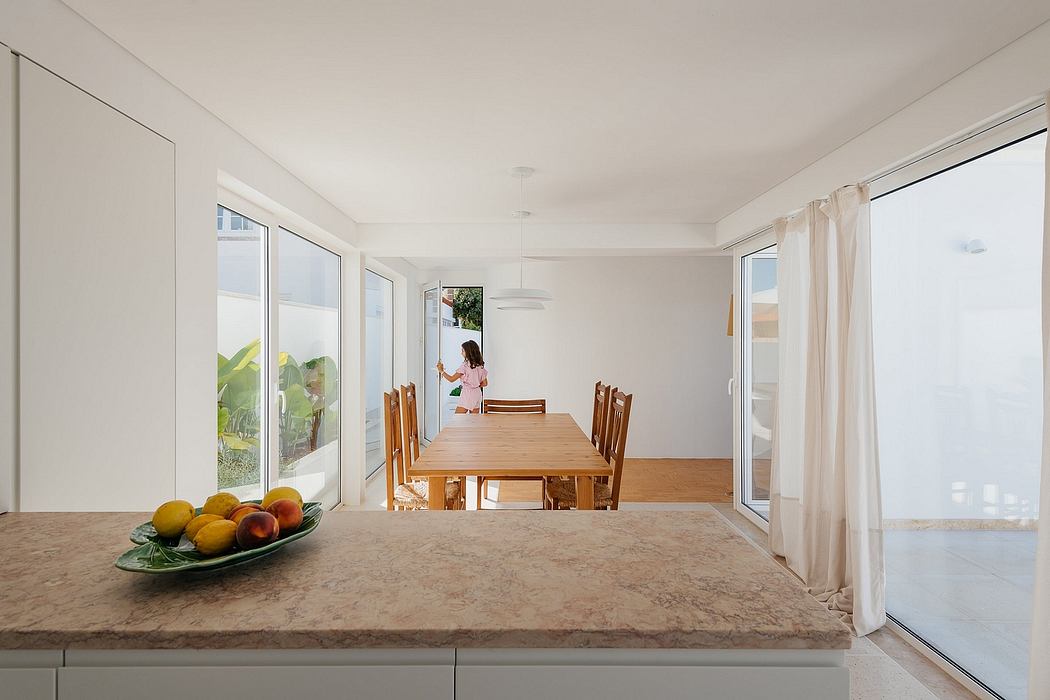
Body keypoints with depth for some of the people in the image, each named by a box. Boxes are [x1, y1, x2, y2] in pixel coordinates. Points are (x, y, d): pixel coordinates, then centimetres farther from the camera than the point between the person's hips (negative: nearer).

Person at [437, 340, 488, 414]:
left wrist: (441, 371, 3)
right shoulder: (480, 366, 5)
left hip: (467, 394, -7)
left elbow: (451, 379, -9)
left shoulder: (465, 365, -14)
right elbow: (485, 383, 8)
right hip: (477, 394, 7)